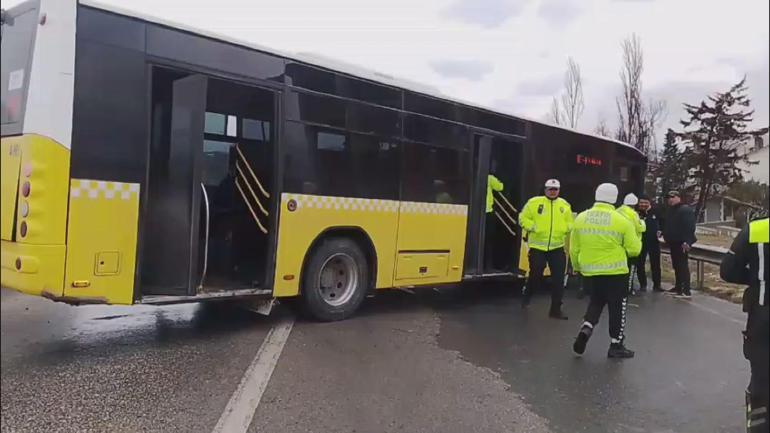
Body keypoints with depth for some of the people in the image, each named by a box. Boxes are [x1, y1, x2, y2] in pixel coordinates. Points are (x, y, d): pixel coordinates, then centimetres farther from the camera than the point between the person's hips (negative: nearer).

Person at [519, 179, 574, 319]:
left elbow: (569, 224, 14)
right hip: (537, 246, -2)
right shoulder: (534, 202, -2)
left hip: (557, 247, 3)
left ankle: (555, 309, 9)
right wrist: (533, 227, -15)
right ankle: (526, 296, 34)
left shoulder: (565, 205, 7)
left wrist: (564, 228, -8)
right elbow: (523, 219, 1)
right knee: (536, 276, 2)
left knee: (559, 279, -1)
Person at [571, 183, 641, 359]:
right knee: (617, 307, 10)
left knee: (596, 301, 23)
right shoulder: (622, 221, -11)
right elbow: (634, 249, -6)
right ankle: (616, 345, 18)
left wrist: (577, 267, 20)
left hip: (589, 272, 4)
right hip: (615, 272, -3)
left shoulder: (581, 218, -1)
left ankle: (586, 328, 1)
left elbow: (574, 248, 5)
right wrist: (637, 241, 16)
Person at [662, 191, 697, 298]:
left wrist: (687, 241, -26)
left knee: (683, 266, -11)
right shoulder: (670, 211, 18)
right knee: (676, 265, 13)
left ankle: (686, 291, -12)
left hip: (682, 243, -9)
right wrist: (666, 237, 12)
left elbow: (690, 227, -20)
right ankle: (678, 287, 22)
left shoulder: (686, 210, -10)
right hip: (673, 242, 9)